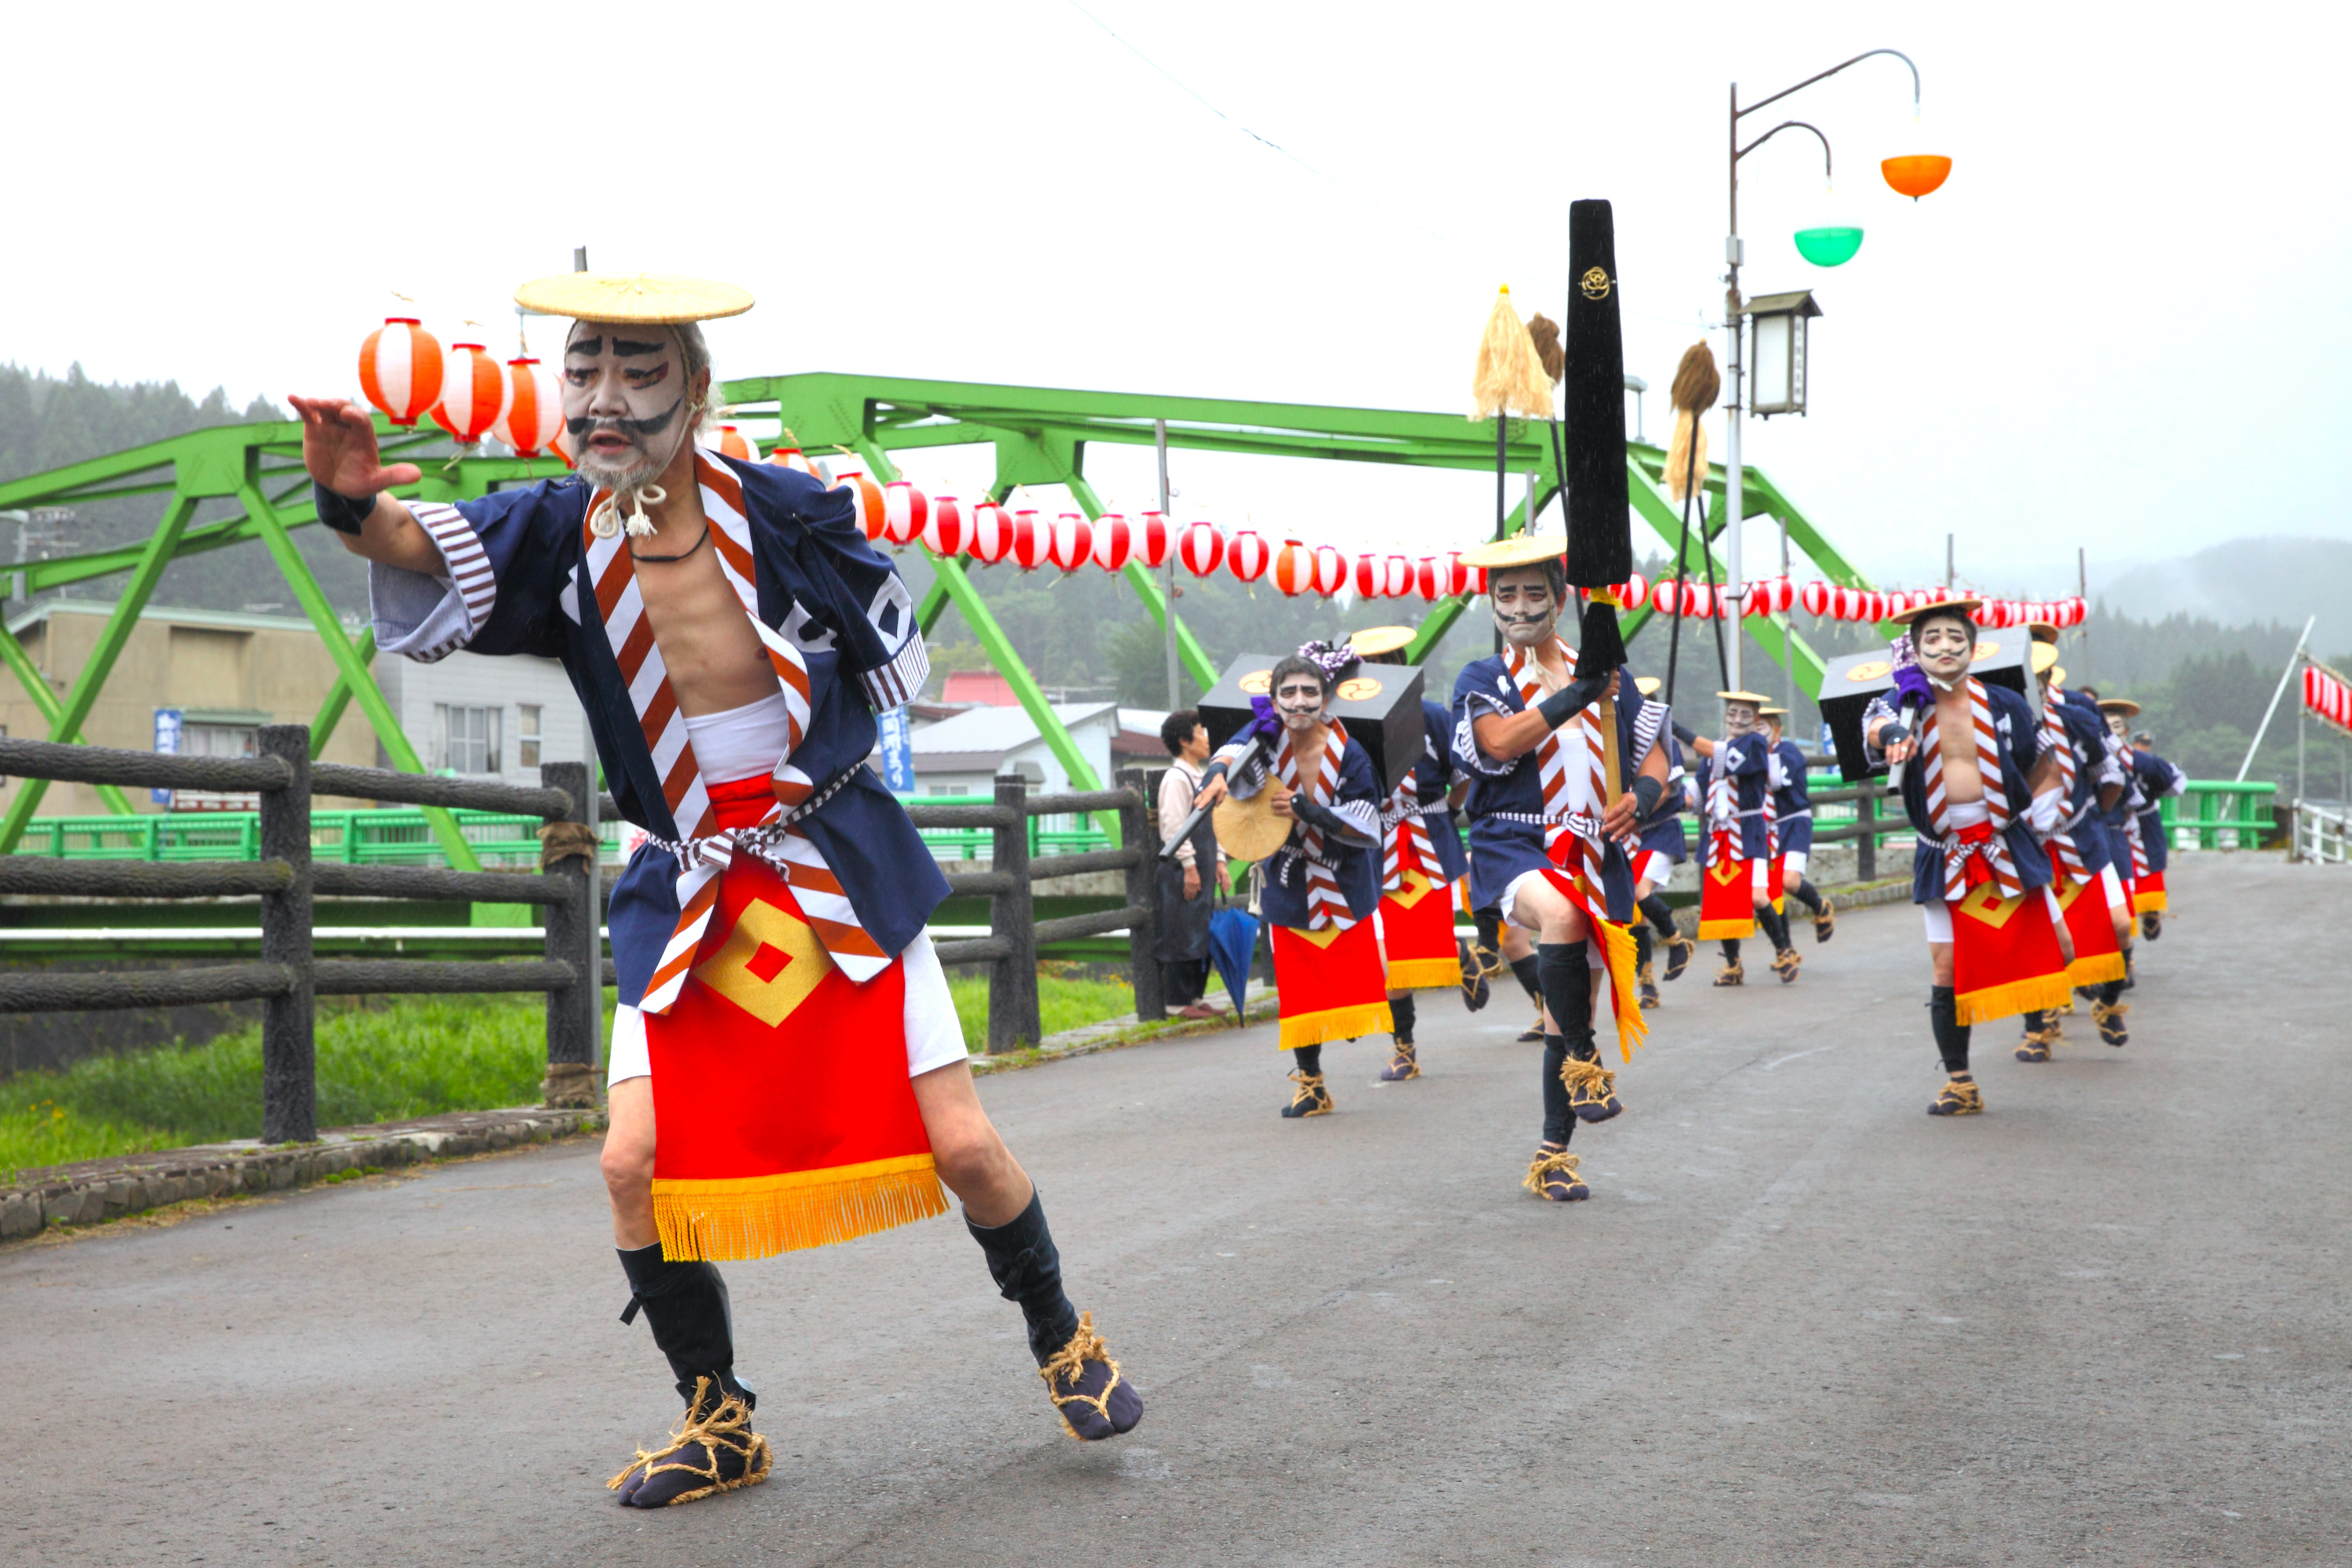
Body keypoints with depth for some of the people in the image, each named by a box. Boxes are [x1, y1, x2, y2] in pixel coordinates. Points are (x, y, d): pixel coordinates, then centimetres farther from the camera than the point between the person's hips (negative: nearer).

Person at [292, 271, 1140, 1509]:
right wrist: (355, 505, -48)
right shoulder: (561, 532, -7)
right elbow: (433, 549, -27)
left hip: (838, 865, -2)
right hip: (685, 889, 2)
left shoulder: (786, 513, -12)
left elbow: (894, 659, 5)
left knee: (962, 1146, -4)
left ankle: (1064, 1344, 25)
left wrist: (807, 758, 1)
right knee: (635, 1165, -8)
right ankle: (719, 1423, 15)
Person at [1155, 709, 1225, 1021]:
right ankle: (1179, 1001, 0)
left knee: (1203, 933, 12)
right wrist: (1189, 866, -20)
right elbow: (1174, 825, -19)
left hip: (1202, 868, 9)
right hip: (1181, 869, -9)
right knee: (1182, 935, -5)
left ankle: (1197, 996, 19)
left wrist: (1218, 861, 15)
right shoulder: (1176, 779, -13)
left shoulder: (1200, 778, 16)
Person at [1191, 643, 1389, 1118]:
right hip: (1288, 886, 1)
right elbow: (1233, 755, -32)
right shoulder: (1267, 734, -10)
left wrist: (1306, 810, -26)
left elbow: (1365, 827, -14)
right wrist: (1217, 775, -55)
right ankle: (1310, 1082, 18)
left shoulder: (1349, 753, -14)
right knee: (1297, 984, 3)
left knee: (1364, 970, -6)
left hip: (1346, 880, -1)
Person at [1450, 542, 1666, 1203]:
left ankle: (1553, 1156, 19)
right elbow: (1501, 741, -16)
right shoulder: (1481, 681, 5)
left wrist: (1641, 797, -9)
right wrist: (1575, 696, -24)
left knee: (1568, 1011, 7)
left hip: (1593, 853, 4)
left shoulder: (1606, 678, 14)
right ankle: (1584, 1062, -23)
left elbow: (1653, 758, 14)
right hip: (1514, 845, -4)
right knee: (1560, 913, -39)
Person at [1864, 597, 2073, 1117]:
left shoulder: (2004, 705, 0)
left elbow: (2045, 765, 14)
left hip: (2008, 844, 1)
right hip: (1943, 853, -1)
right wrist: (1892, 735, -53)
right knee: (1947, 967, -2)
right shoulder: (1906, 705, -5)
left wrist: (2040, 817, 2)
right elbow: (1877, 724, -30)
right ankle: (1959, 1083, 10)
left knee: (2060, 951, -3)